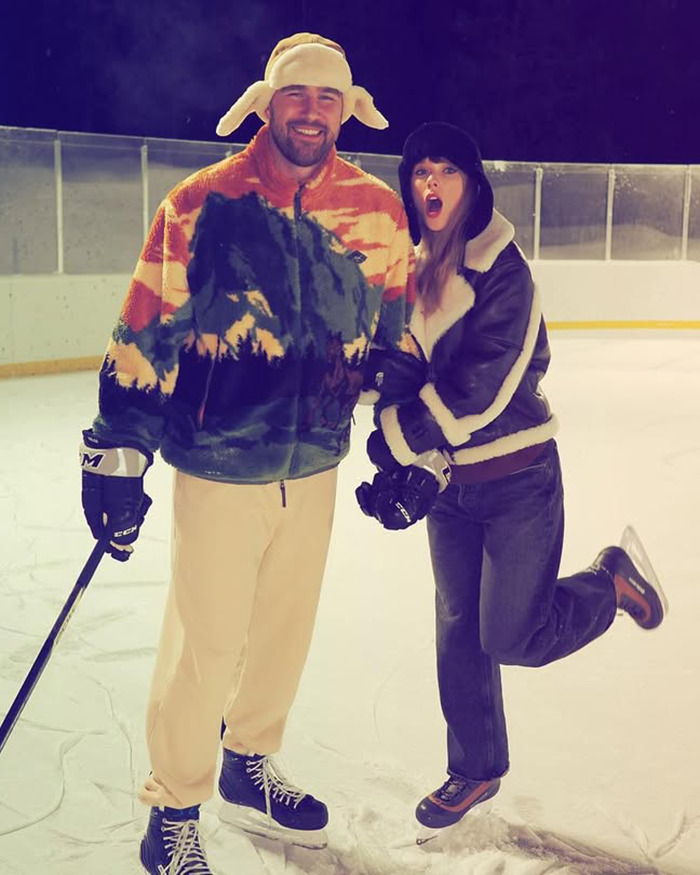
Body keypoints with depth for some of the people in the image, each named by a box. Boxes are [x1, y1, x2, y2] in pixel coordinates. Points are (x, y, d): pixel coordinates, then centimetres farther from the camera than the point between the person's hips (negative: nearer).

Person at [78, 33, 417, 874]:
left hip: (315, 463, 5)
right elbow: (143, 336, -9)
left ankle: (248, 771, 41)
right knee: (204, 642, 3)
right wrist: (117, 452, -9)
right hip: (219, 464, -4)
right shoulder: (203, 203, -11)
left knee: (285, 626, 18)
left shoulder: (378, 212, 0)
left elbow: (395, 335, 10)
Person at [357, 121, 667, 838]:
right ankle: (476, 770, 31)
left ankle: (614, 579, 24)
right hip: (447, 484, 6)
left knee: (511, 637, -4)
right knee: (457, 633, 12)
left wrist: (403, 433, -21)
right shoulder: (410, 269, 5)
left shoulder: (501, 268, -15)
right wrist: (409, 464, -3)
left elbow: (484, 382, -24)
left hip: (517, 481, -6)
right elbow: (399, 374, 9)